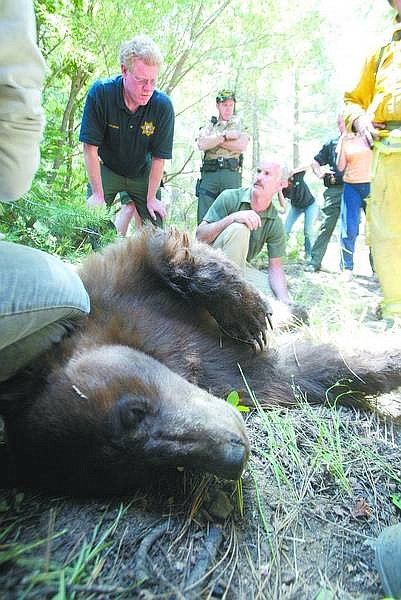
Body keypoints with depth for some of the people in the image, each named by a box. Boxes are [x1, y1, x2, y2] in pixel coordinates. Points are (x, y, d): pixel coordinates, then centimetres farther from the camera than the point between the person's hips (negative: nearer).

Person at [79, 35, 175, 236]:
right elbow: (90, 147, -20)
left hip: (142, 173, 1)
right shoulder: (100, 93, -25)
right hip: (106, 168, -1)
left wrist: (151, 198, -12)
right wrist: (98, 195, -20)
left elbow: (159, 157, -14)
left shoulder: (163, 105, -23)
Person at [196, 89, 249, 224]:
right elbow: (201, 144, -1)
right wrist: (225, 136, -5)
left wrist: (215, 140, 0)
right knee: (204, 218, -3)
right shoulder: (209, 126, 18)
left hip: (231, 174, -1)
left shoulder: (239, 123, 16)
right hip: (209, 174, 1)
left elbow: (242, 145, -3)